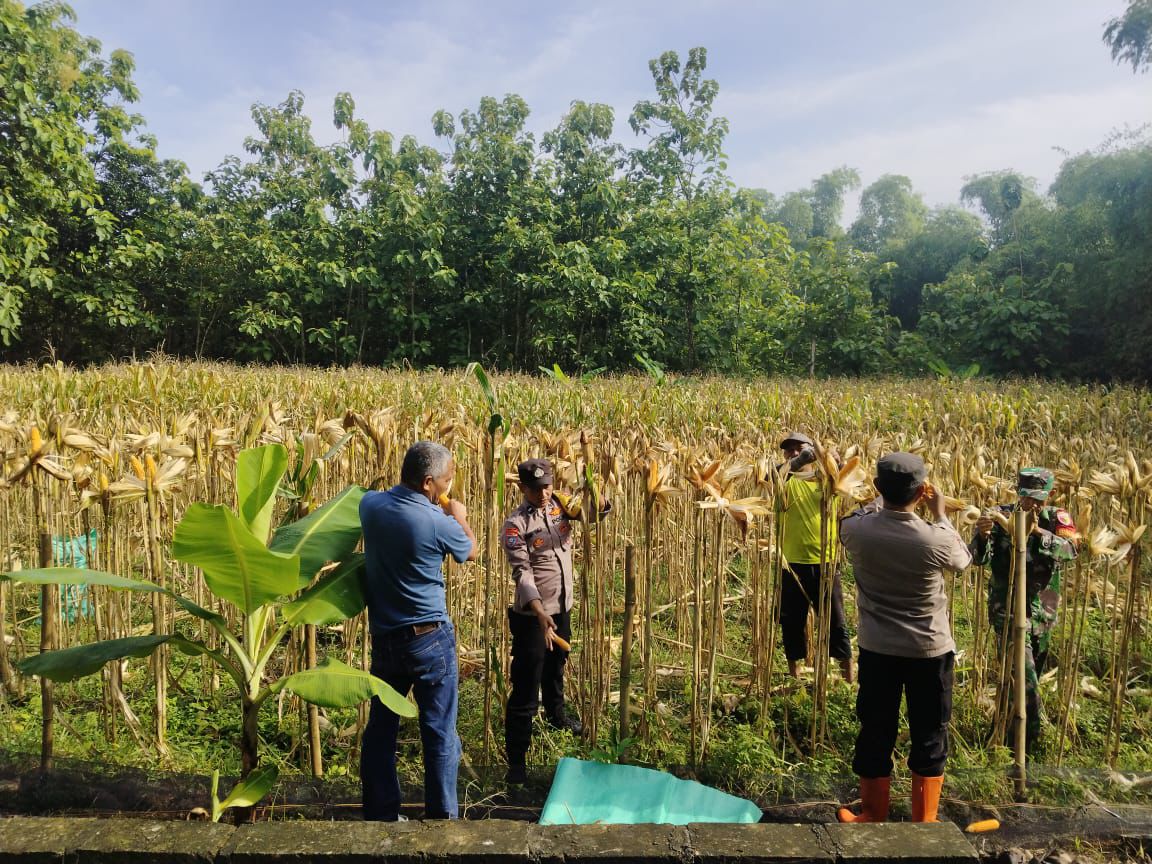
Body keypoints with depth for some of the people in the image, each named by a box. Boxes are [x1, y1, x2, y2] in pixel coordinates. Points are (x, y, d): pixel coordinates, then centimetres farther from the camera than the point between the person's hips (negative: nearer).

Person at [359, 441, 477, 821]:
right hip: (430, 639, -5)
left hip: (384, 637, 5)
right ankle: (441, 816, 17)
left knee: (380, 728, 17)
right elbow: (470, 552, 3)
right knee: (439, 733, 8)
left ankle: (380, 815, 29)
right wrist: (459, 517, 19)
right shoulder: (438, 522, -19)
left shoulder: (370, 504, -6)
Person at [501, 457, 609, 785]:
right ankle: (516, 758, 9)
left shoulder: (560, 506, 0)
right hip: (532, 615, -6)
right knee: (526, 688, -2)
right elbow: (522, 573, -24)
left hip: (563, 609, 6)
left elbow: (600, 510, -2)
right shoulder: (515, 525, -17)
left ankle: (556, 713, 56)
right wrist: (540, 612, -37)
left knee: (556, 667, 30)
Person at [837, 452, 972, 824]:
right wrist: (939, 515, 11)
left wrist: (886, 498, 13)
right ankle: (924, 820, 29)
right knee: (929, 738, 16)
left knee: (875, 735, 14)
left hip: (877, 649, 2)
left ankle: (872, 816, 29)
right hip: (929, 651, -1)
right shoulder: (935, 540, -22)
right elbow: (963, 558, 3)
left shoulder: (856, 531, -17)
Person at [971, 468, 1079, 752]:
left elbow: (1071, 548, -21)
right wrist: (982, 535, -39)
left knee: (1034, 672, 19)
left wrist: (1038, 532, -36)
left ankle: (1007, 726, 40)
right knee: (1024, 673, -15)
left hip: (1043, 610, 4)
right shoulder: (1001, 516, -9)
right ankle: (1029, 737, 1)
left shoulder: (1057, 519, -2)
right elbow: (980, 558, -17)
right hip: (1008, 607, -4)